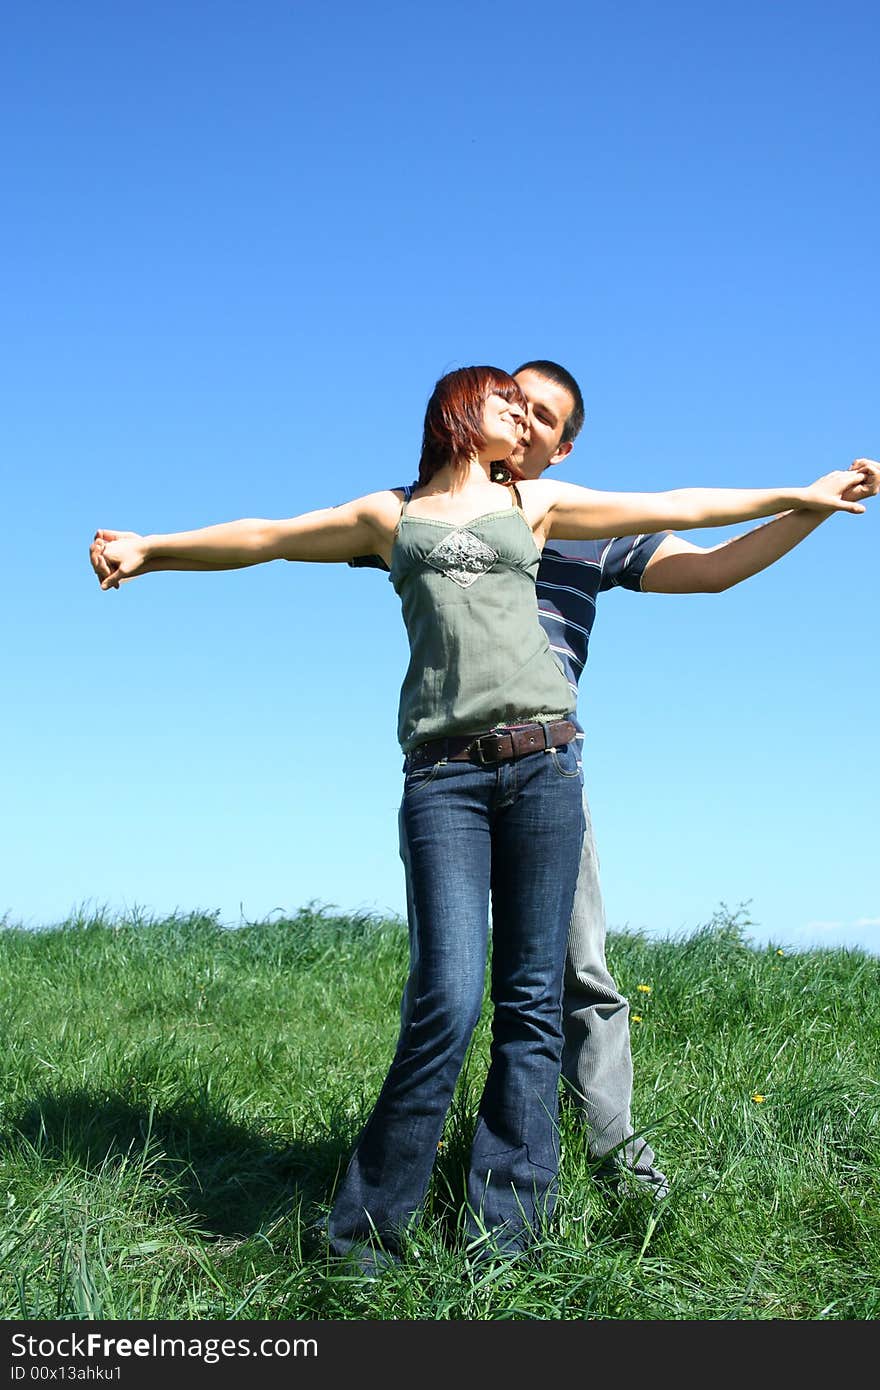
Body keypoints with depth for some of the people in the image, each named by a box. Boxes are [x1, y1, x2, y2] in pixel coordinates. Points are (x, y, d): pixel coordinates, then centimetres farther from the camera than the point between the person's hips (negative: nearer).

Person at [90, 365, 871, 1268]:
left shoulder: (534, 504, 22)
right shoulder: (392, 515, 19)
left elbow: (677, 508, 25)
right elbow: (264, 537, 21)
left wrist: (800, 495, 25)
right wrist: (149, 549, 16)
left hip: (542, 758, 2)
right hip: (444, 768, -2)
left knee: (531, 1000, -2)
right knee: (450, 1000, -14)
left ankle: (501, 1235, 4)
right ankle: (366, 1226, 0)